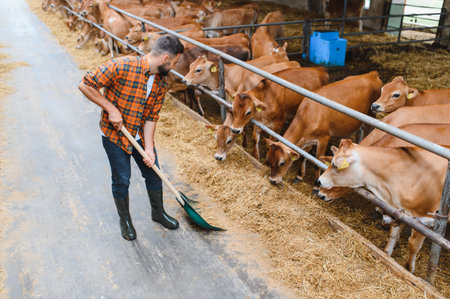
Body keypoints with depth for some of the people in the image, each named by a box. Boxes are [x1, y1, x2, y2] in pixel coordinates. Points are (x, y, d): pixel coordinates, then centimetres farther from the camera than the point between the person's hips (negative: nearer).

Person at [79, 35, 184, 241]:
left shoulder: (161, 83, -6)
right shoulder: (122, 66, -25)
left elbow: (151, 117, -4)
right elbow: (85, 85, -21)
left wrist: (149, 149, -10)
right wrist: (111, 109, -24)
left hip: (141, 136, 6)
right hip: (115, 135, -5)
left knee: (153, 174, 13)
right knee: (121, 180, 6)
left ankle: (158, 213, 37)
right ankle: (125, 220, 30)